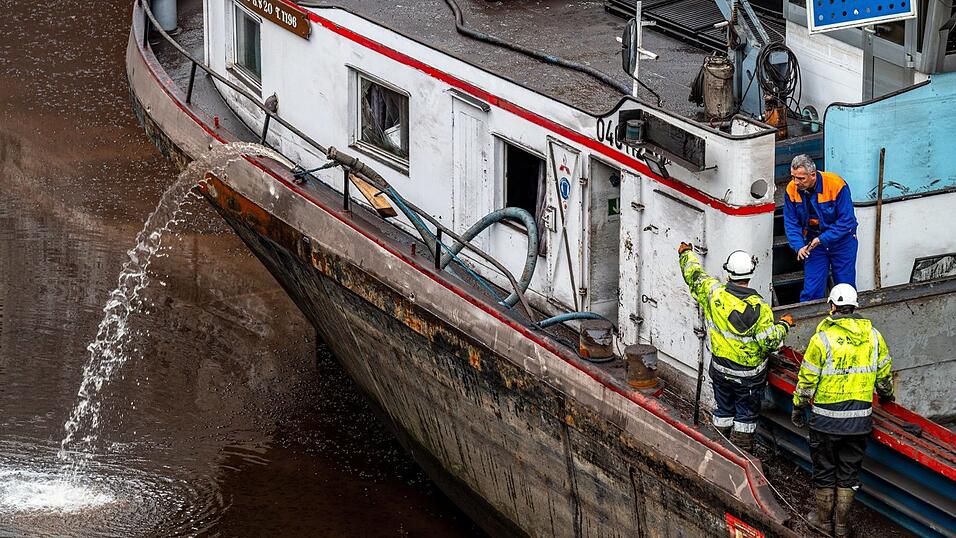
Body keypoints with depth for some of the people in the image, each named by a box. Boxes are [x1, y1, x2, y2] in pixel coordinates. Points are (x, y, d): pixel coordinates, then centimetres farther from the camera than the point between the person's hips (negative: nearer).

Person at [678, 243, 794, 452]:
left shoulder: (714, 293, -16)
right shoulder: (759, 308, -25)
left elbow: (694, 275, 3)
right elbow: (770, 342, -21)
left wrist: (686, 253, 22)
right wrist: (783, 325, -1)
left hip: (720, 368, 4)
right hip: (749, 375, -4)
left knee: (723, 410, 21)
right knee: (746, 415, 12)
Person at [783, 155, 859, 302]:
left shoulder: (836, 185, -24)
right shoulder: (792, 189, -12)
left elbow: (847, 221, -20)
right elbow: (791, 223, -5)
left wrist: (822, 239, -24)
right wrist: (799, 246, -21)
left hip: (842, 239, -2)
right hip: (814, 242, 2)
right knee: (811, 291, -2)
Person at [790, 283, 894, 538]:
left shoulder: (822, 338, -14)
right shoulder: (873, 336, -1)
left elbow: (807, 380, -9)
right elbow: (884, 374, 10)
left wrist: (798, 408, 6)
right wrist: (886, 395, 31)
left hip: (826, 418, -3)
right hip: (860, 419, 3)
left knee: (824, 471, 13)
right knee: (849, 473, 15)